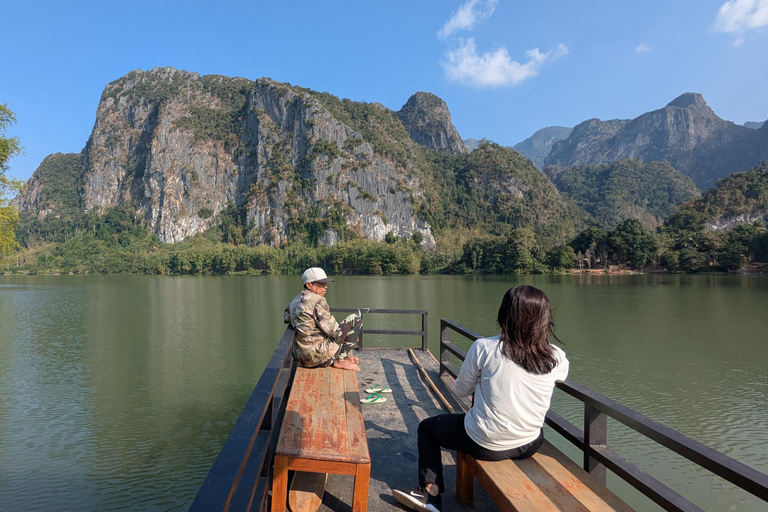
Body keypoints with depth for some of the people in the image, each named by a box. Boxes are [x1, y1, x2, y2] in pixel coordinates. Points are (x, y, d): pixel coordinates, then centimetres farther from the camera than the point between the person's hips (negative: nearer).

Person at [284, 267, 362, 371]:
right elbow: (334, 331, -16)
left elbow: (286, 317, 29)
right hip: (318, 356, -9)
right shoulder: (318, 301, -16)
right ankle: (339, 360, 2)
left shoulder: (295, 301, 10)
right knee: (356, 319, -2)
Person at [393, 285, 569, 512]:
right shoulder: (557, 358, -11)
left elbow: (461, 390, -5)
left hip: (484, 445, -3)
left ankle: (431, 493, 18)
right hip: (530, 446, 4)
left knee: (426, 427, 23)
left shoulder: (484, 347, -19)